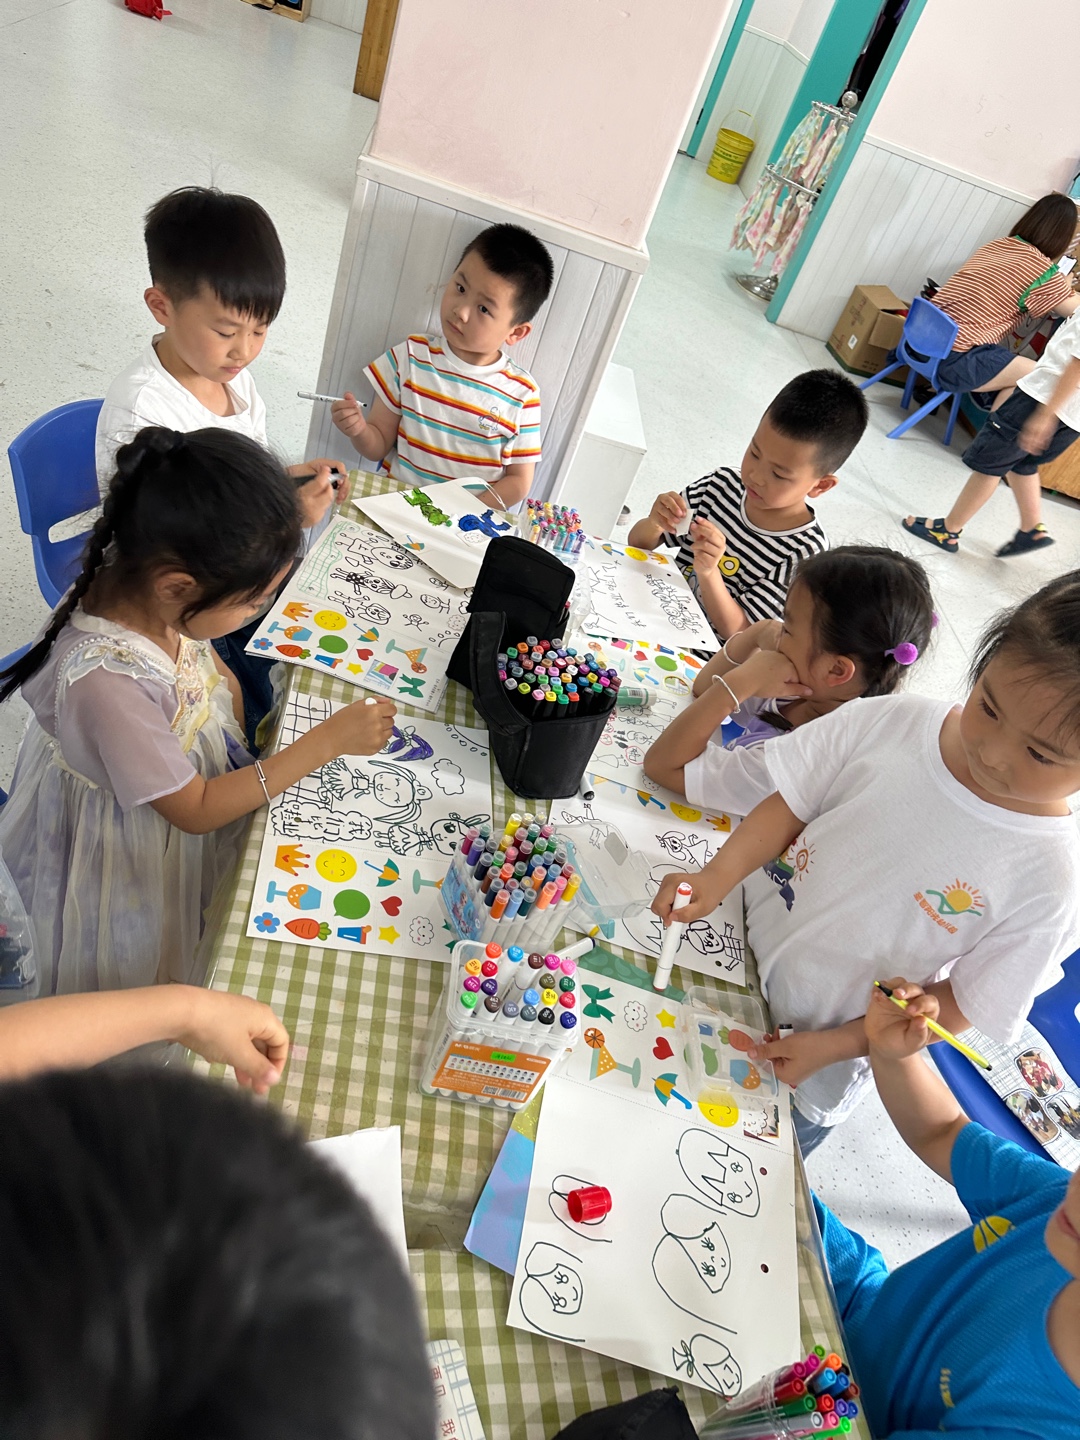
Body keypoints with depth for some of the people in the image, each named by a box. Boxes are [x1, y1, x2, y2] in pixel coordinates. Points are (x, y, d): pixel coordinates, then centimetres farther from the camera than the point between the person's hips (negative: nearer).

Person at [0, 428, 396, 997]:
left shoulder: (140, 577, -22)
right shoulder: (105, 681, -42)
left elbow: (208, 664, 2)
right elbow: (194, 810, -26)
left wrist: (241, 740, -10)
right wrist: (327, 741, -27)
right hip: (132, 845, -5)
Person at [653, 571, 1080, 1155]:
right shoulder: (889, 721, -19)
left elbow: (960, 1004, -13)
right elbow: (789, 807, -9)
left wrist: (830, 1047, -15)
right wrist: (718, 875, -23)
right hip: (731, 946, 2)